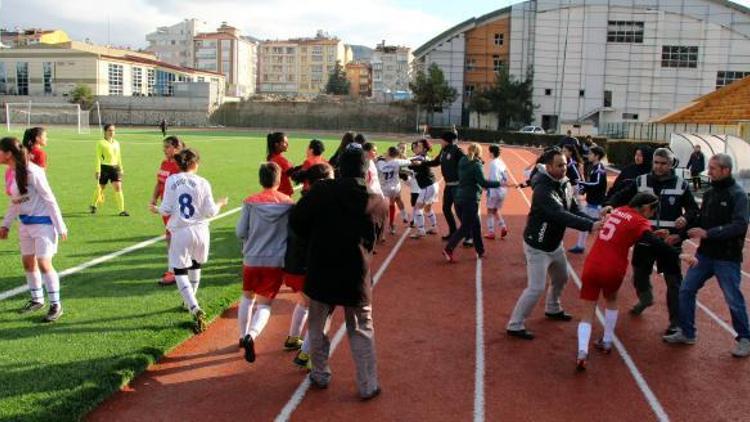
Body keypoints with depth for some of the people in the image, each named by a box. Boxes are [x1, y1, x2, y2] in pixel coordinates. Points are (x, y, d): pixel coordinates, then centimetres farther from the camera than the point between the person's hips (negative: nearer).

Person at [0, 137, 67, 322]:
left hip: (43, 222, -8)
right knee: (28, 262, 14)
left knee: (44, 263, -8)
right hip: (25, 223, 8)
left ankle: (56, 305, 4)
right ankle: (37, 300, 30)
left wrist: (60, 227, -16)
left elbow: (49, 199, -17)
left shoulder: (31, 172, -20)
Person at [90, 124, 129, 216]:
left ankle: (122, 210, -9)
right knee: (100, 188, 10)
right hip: (104, 167, -4)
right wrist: (98, 170, -13)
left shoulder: (116, 143, 12)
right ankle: (93, 205, 36)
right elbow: (98, 157, -7)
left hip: (115, 168, 4)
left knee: (118, 188, -8)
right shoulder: (101, 143, -4)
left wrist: (121, 168, 20)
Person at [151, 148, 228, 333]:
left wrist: (156, 209, 17)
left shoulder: (171, 181, -3)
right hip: (200, 231, 2)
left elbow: (166, 210, -4)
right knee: (195, 266, 24)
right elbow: (211, 211, -4)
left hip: (180, 232, -2)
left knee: (180, 271, 4)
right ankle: (190, 302, 41)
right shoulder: (203, 183, -3)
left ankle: (195, 309, -16)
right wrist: (220, 204, 17)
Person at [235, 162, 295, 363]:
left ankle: (243, 335, 32)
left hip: (251, 258, 1)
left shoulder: (250, 202, -5)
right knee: (264, 303, 3)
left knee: (247, 297, 24)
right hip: (276, 261, -1)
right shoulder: (289, 203, -3)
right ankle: (251, 336, -22)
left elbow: (240, 232, -3)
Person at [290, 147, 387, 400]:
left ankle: (320, 376, 33)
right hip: (357, 277, 1)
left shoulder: (322, 191, -10)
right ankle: (368, 386, 19)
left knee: (317, 327, 20)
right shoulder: (378, 204, -4)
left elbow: (296, 220, -6)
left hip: (321, 272, 0)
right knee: (361, 332, 14)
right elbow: (373, 239, 8)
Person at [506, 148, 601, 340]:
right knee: (536, 288, -8)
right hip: (537, 246, -9)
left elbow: (574, 211, -4)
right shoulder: (543, 190, -30)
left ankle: (552, 309, 50)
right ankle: (515, 326, 5)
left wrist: (596, 221, -21)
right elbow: (561, 215, -39)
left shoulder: (565, 184, -3)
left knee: (561, 278, 25)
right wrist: (590, 226, -46)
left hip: (555, 243, 9)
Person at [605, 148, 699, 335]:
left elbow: (693, 209, 2)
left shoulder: (681, 185, -3)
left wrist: (686, 218, -20)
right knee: (639, 275, 19)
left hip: (670, 241, -2)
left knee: (673, 282, 1)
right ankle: (645, 299, 50)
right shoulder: (641, 182, 0)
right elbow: (622, 196, 0)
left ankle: (676, 321, 13)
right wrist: (610, 204, -21)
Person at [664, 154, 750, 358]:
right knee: (686, 291, 7)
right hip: (705, 254, 6)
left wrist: (708, 233, -27)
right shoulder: (709, 193, 6)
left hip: (727, 258, -6)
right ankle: (687, 333, 21)